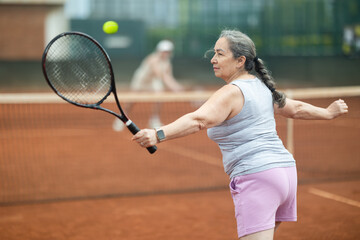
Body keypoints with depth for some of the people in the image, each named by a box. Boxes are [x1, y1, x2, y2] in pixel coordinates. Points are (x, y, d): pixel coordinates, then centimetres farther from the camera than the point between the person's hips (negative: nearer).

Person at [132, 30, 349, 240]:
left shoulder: (231, 93, -12)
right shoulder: (262, 87, 15)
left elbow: (198, 120, -29)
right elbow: (296, 109, 27)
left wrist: (158, 135, -41)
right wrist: (328, 113, 45)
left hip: (256, 178, -10)